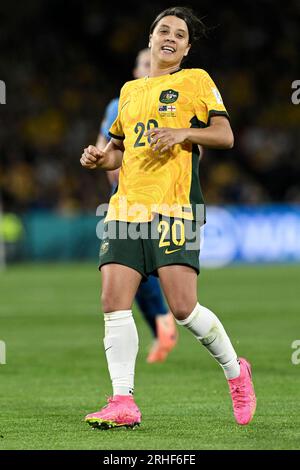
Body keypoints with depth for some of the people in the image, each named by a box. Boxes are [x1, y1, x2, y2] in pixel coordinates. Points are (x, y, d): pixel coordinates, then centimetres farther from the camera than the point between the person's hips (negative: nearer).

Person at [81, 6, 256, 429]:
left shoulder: (196, 80, 7)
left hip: (174, 206, -5)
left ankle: (235, 371, 11)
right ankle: (123, 402, -7)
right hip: (127, 207, 6)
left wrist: (182, 132, -17)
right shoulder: (130, 90, 23)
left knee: (183, 308, -13)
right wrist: (99, 158, 10)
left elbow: (225, 136, -1)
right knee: (114, 303, -8)